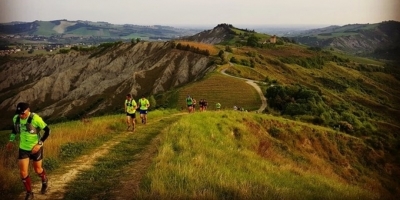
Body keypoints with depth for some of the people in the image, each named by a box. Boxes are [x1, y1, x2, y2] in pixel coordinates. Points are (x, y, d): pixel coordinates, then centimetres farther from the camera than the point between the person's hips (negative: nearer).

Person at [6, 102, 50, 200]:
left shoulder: (35, 118, -25)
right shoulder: (16, 118, -10)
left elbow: (47, 130, -19)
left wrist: (39, 144, -24)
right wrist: (11, 140, 6)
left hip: (35, 148, -4)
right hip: (23, 148, 4)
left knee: (37, 169, 14)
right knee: (23, 172, 0)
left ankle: (44, 181, 47)